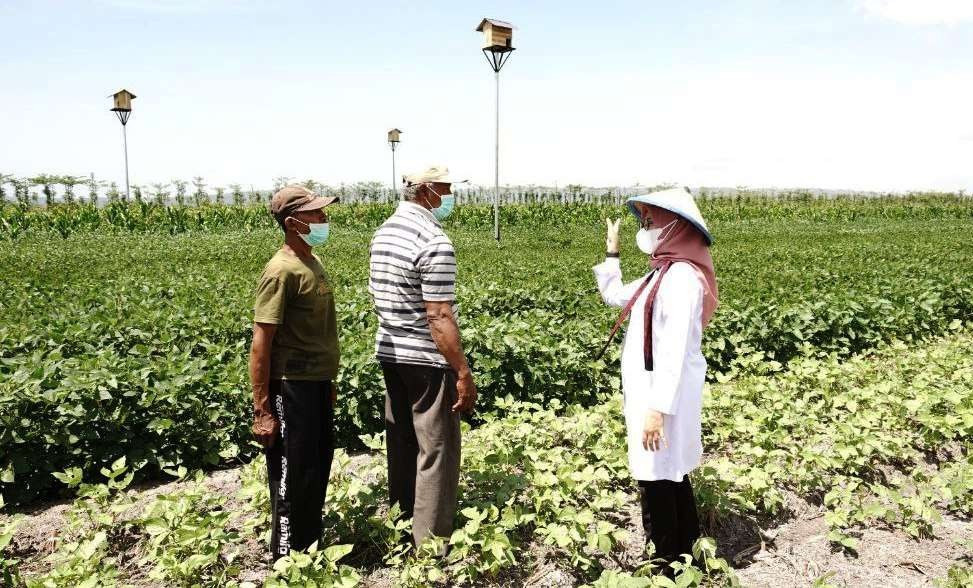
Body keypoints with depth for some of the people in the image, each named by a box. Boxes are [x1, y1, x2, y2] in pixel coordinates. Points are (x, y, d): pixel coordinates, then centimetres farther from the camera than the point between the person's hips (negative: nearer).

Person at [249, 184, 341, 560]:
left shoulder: (312, 262, 9)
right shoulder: (282, 271, -18)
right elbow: (261, 343, -20)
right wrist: (262, 410, -21)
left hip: (316, 385, 9)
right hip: (291, 389, -9)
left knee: (318, 471, 20)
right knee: (292, 480, 4)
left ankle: (310, 551, 38)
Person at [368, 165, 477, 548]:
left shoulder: (383, 233, 7)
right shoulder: (434, 243, -20)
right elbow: (440, 318, -23)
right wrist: (464, 373, -18)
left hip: (389, 353, 9)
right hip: (427, 359, -9)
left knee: (401, 443, 18)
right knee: (436, 448, 2)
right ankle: (431, 540, 11)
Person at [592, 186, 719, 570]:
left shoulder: (682, 277, -20)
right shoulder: (663, 274, 10)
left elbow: (675, 351, -24)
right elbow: (614, 296, 25)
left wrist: (657, 407, -25)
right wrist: (611, 252, 24)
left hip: (664, 392, -10)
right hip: (653, 388, 10)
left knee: (657, 478, -1)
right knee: (671, 473, 20)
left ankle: (665, 565, 13)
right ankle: (685, 552, 35)